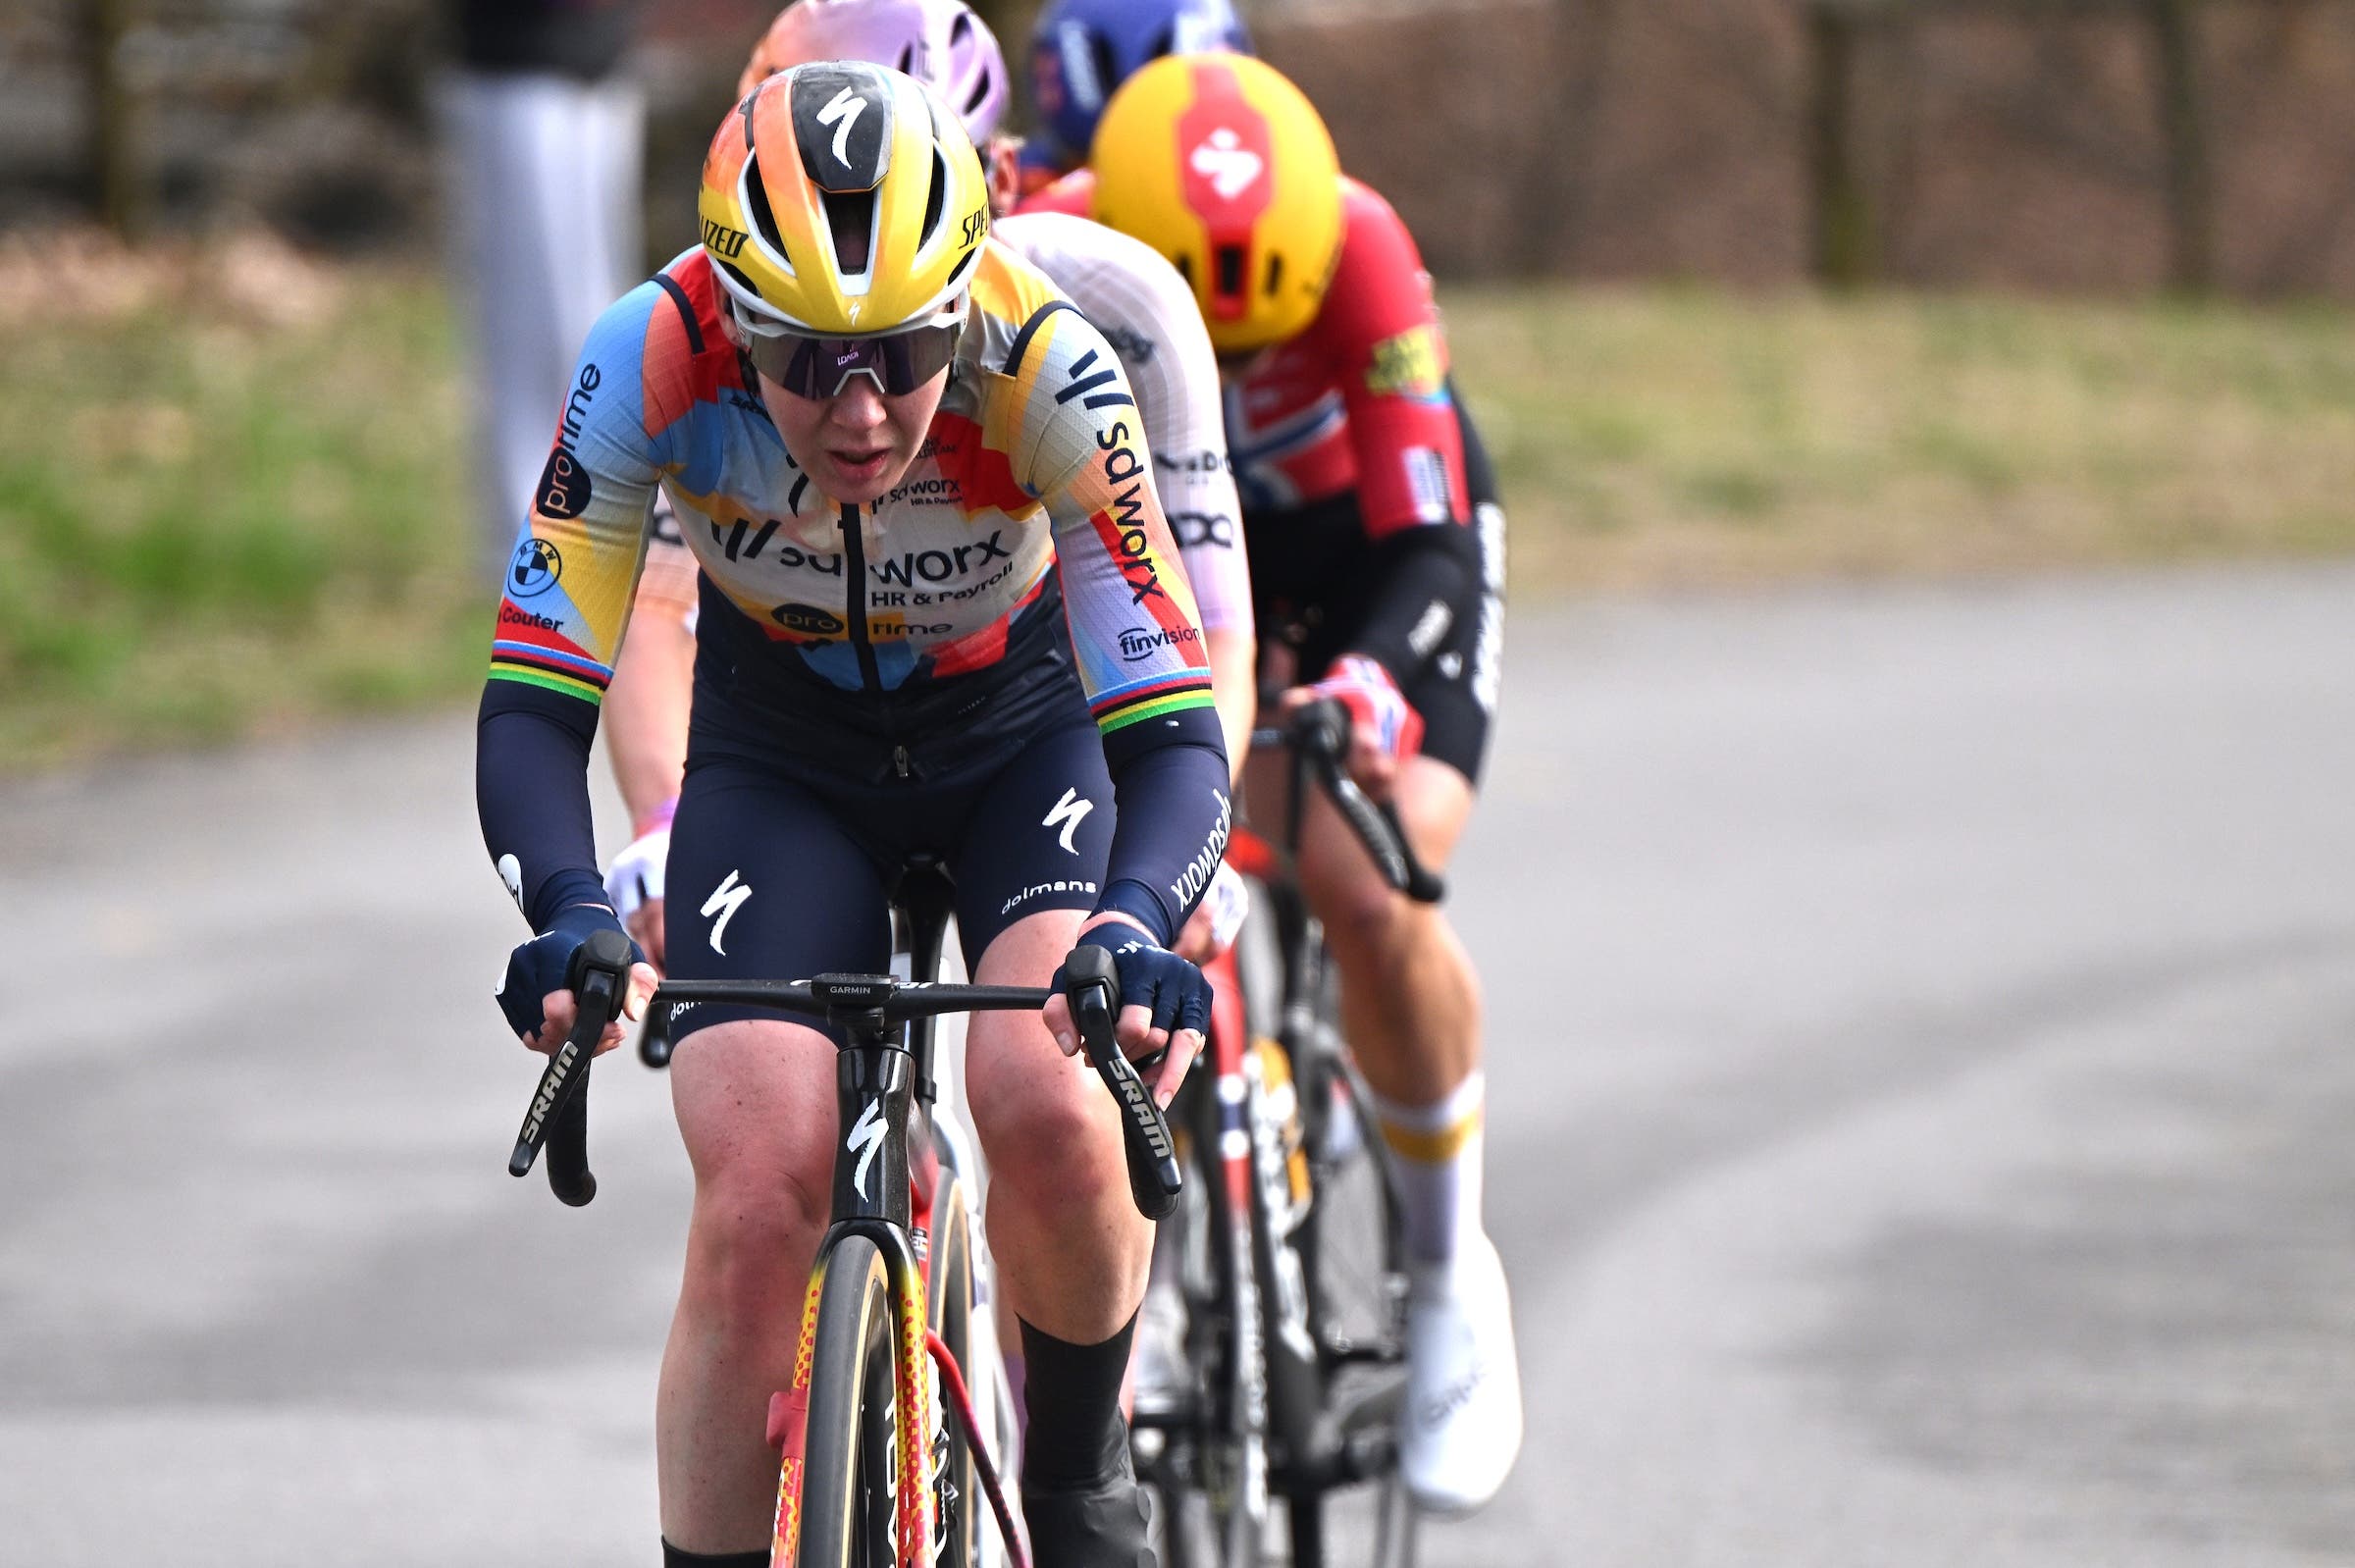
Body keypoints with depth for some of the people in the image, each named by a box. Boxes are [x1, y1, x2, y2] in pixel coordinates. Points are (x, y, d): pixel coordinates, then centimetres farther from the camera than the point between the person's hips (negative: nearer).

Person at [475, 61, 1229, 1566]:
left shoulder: (1047, 373, -33)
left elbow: (1173, 729, -33)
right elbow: (534, 700, -29)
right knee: (758, 1202, -19)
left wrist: (1138, 923, -53)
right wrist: (569, 917, -48)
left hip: (1026, 733, -1)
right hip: (782, 753, 1)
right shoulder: (656, 360, -31)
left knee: (1046, 1101, -27)